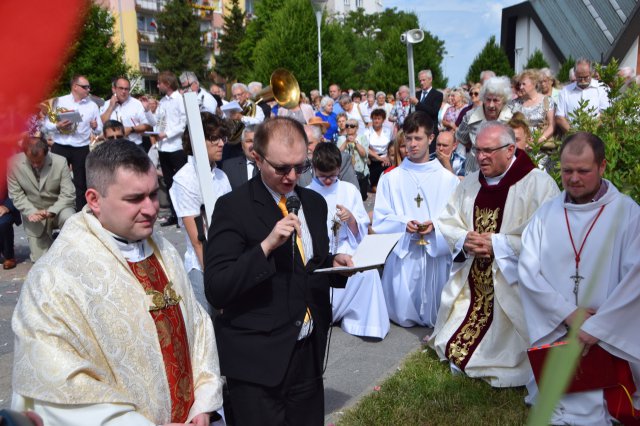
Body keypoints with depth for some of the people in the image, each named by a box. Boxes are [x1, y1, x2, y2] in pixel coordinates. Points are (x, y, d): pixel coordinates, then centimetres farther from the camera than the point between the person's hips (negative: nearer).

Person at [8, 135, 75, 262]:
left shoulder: (60, 162, -17)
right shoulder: (15, 163, -13)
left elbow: (68, 194, -16)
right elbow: (16, 195, -6)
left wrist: (51, 212, -31)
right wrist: (32, 212, -24)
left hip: (59, 208, -1)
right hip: (33, 213, 2)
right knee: (40, 259, -2)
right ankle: (50, 241, 32)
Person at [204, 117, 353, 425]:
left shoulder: (314, 202, 7)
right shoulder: (233, 207, -12)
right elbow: (215, 290, -18)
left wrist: (335, 262, -4)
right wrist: (267, 245, -29)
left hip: (309, 353, 6)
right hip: (258, 359, -5)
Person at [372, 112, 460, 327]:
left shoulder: (448, 179, 5)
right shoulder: (391, 178, 6)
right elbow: (380, 219, 1)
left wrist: (436, 225, -18)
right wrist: (404, 224, -16)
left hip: (437, 251, 0)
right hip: (402, 251, 0)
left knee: (436, 317, 2)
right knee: (402, 316, -1)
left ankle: (431, 319, 33)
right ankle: (407, 318, 30)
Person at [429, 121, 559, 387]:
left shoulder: (538, 183, -13)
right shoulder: (471, 182, 9)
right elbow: (448, 221, 12)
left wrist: (497, 243, -22)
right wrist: (464, 239, -10)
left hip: (511, 283, -6)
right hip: (470, 280, 6)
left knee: (505, 354, -3)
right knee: (454, 343, 13)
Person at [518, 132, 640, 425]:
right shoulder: (546, 214, 4)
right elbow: (527, 271, -2)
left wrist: (597, 327, -16)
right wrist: (568, 313, -12)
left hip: (611, 339, -2)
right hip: (553, 333, 2)